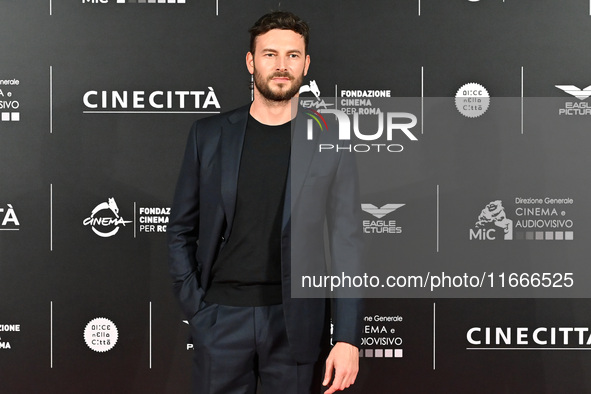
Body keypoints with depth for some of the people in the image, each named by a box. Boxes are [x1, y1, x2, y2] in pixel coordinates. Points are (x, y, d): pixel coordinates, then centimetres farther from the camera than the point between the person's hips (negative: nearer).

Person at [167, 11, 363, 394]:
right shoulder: (209, 134, 5)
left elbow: (346, 246, -2)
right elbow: (182, 229, 10)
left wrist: (347, 338, -8)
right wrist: (194, 304, 0)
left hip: (296, 323, -1)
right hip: (221, 318, 1)